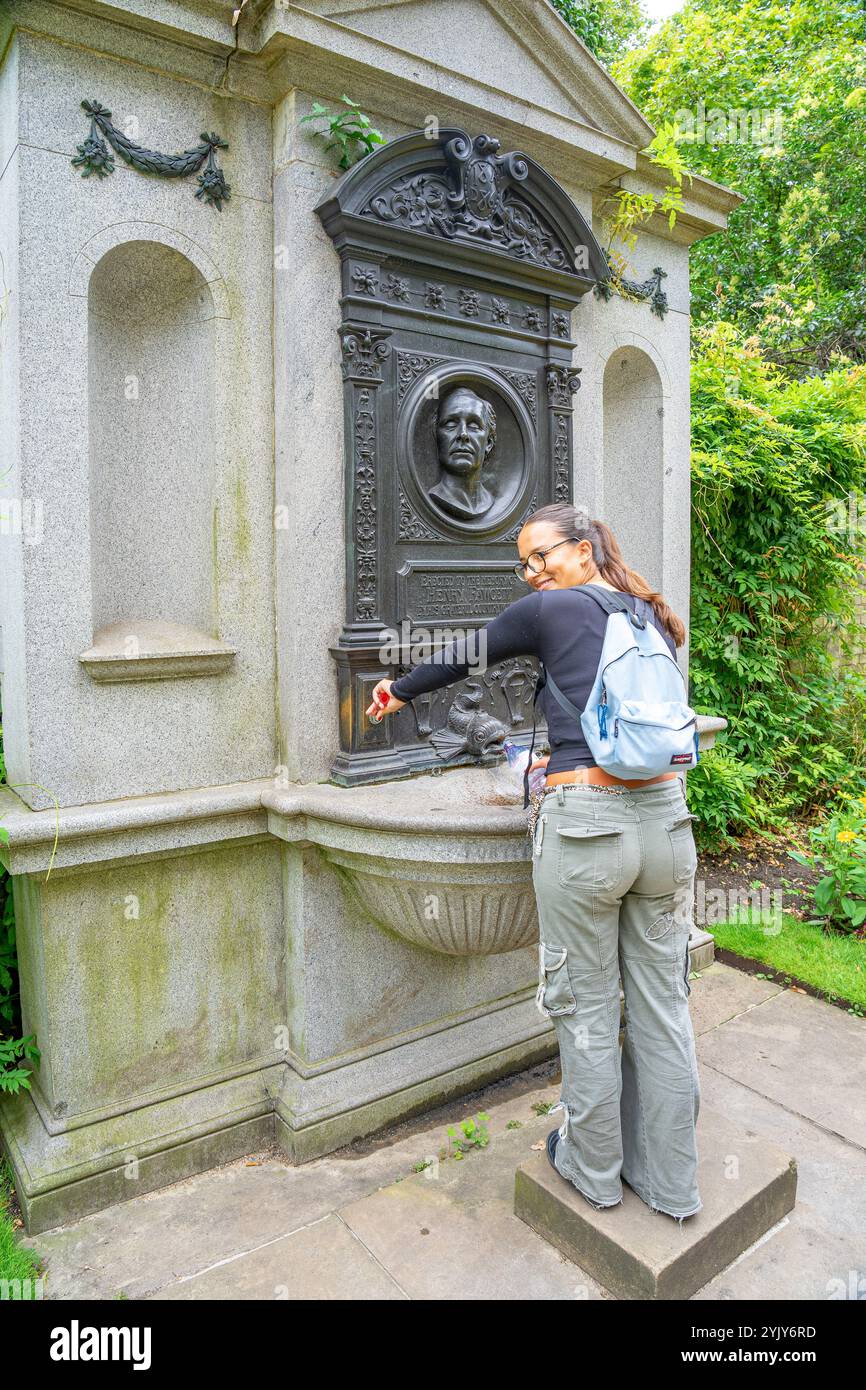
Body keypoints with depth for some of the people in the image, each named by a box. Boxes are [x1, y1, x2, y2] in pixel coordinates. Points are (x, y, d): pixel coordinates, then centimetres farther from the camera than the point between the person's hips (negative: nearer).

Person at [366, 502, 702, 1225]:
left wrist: (399, 689, 28)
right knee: (662, 1004, 16)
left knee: (586, 1009, 13)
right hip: (665, 815, 6)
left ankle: (592, 1167, 34)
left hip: (584, 824, -6)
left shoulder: (551, 609, -2)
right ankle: (670, 1181, 34)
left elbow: (460, 657, 11)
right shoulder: (653, 617, 14)